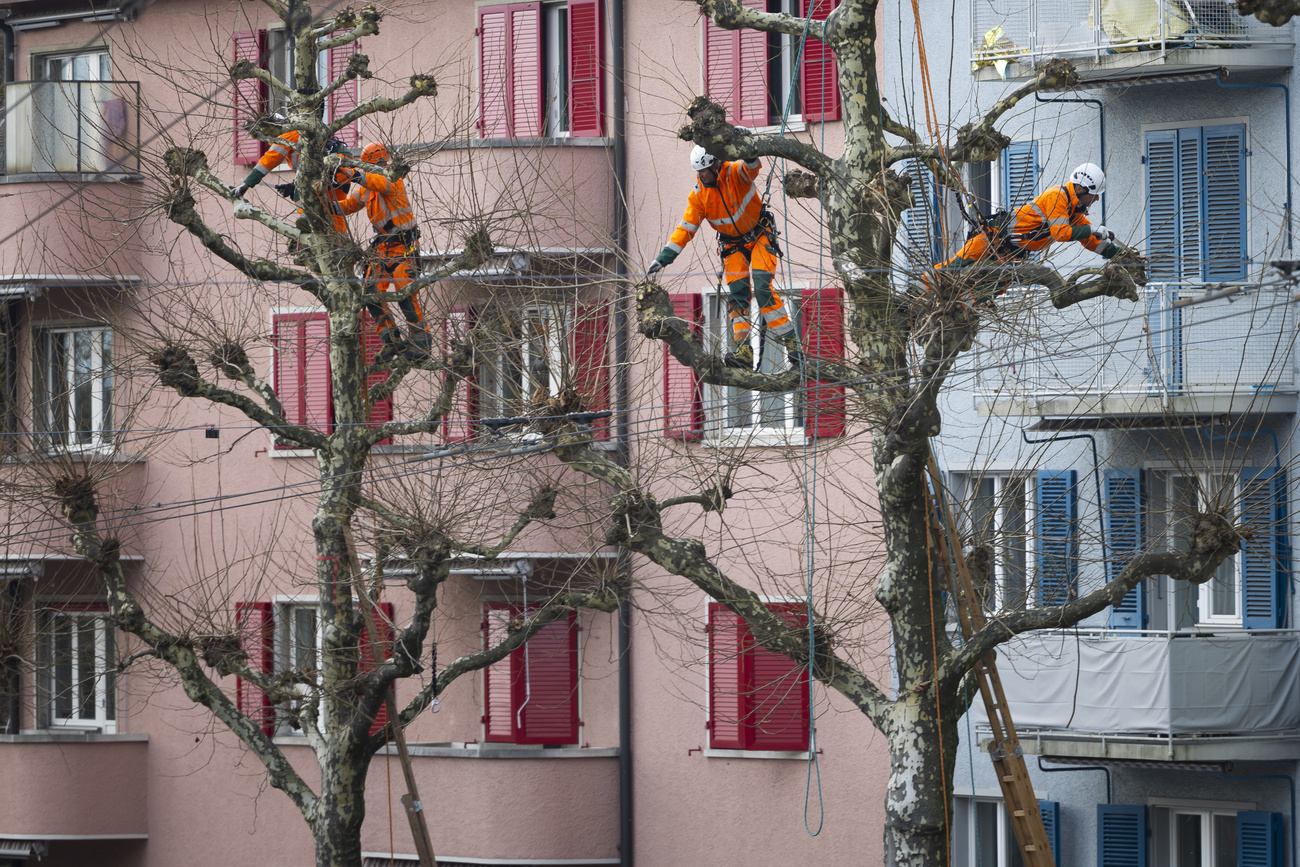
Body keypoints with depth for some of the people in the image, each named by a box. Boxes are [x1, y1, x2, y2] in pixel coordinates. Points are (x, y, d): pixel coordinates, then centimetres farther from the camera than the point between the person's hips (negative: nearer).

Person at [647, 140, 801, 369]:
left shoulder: (736, 173, -19)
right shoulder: (698, 195, -8)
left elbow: (752, 167, -42)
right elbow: (685, 228, -4)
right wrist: (663, 258, -10)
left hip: (760, 236, -4)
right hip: (733, 245, 4)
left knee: (762, 286, -20)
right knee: (737, 293, -13)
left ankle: (791, 341, -15)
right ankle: (743, 350, -22)